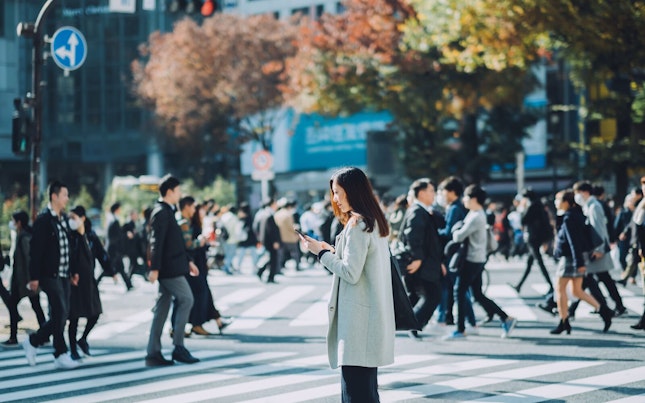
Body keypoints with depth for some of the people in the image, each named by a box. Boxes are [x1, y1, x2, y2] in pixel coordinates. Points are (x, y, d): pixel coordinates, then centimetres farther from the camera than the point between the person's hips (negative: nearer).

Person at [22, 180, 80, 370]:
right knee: (60, 313, -7)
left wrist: (72, 271, 18)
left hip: (63, 275, 8)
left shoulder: (64, 218, 13)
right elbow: (35, 249, -13)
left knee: (62, 314, 8)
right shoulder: (43, 219, -11)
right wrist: (34, 277, -15)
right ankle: (61, 356, 0)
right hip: (50, 275, -8)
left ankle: (33, 342, 22)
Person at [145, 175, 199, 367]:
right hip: (169, 268, -10)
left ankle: (154, 353, 8)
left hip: (171, 267, 10)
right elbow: (156, 242, -20)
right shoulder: (161, 213, -13)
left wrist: (188, 261, 22)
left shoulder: (167, 212, 18)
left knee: (162, 307, 8)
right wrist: (154, 268, -24)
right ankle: (178, 347, -8)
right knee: (186, 299, -9)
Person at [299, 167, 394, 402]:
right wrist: (333, 252, 15)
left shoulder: (357, 226, -13)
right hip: (371, 315, 10)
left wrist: (322, 253, -7)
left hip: (357, 318, -10)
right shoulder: (375, 223, 16)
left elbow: (351, 273, -17)